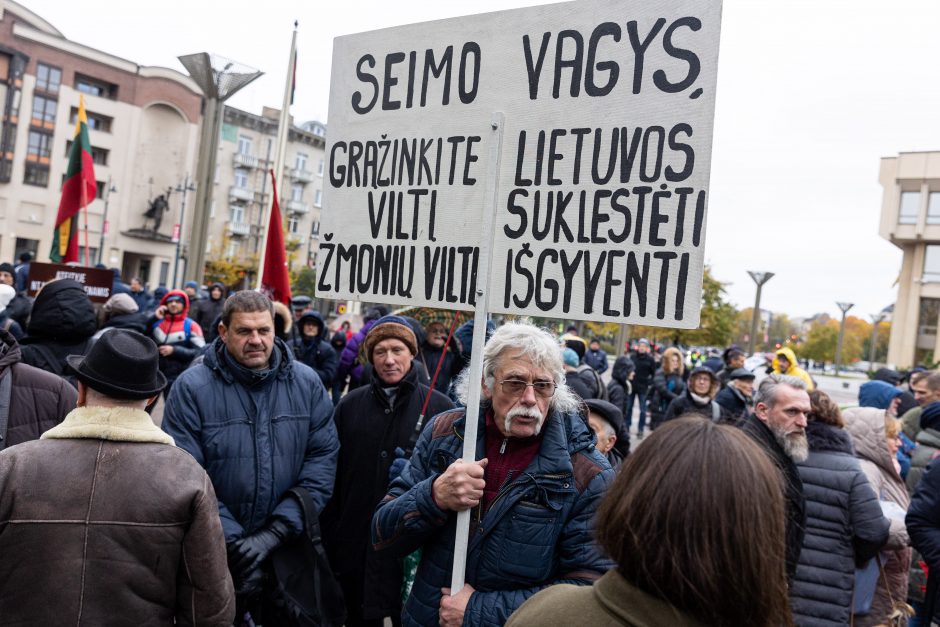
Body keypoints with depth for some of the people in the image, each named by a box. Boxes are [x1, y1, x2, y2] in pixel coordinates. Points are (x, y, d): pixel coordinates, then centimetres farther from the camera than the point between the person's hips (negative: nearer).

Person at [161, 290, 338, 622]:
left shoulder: (307, 383, -4)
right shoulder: (192, 387, -11)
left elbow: (323, 458, -7)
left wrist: (275, 533, -14)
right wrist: (234, 542, -19)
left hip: (288, 548, 3)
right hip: (212, 550, -2)